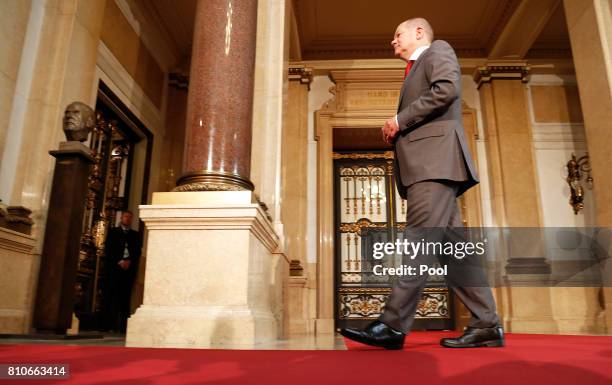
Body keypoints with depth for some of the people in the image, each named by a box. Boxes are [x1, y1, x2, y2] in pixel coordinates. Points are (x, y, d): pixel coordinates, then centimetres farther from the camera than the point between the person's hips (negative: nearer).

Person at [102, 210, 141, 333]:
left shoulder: (135, 234, 19)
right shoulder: (113, 231, 15)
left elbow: (138, 251, 10)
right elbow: (108, 249, 5)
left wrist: (130, 261, -8)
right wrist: (118, 262, -7)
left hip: (129, 268, 1)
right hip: (114, 267, -1)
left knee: (125, 297, -4)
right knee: (111, 296, -5)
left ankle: (123, 326, -6)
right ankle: (108, 325, -4)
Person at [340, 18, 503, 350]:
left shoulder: (437, 49, 11)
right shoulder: (415, 71, 35)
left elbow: (447, 89, -10)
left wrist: (400, 120, -8)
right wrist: (398, 133, 12)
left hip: (435, 159, -9)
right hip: (424, 163, 9)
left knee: (418, 242, -16)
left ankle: (393, 325, -19)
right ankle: (486, 325, 2)